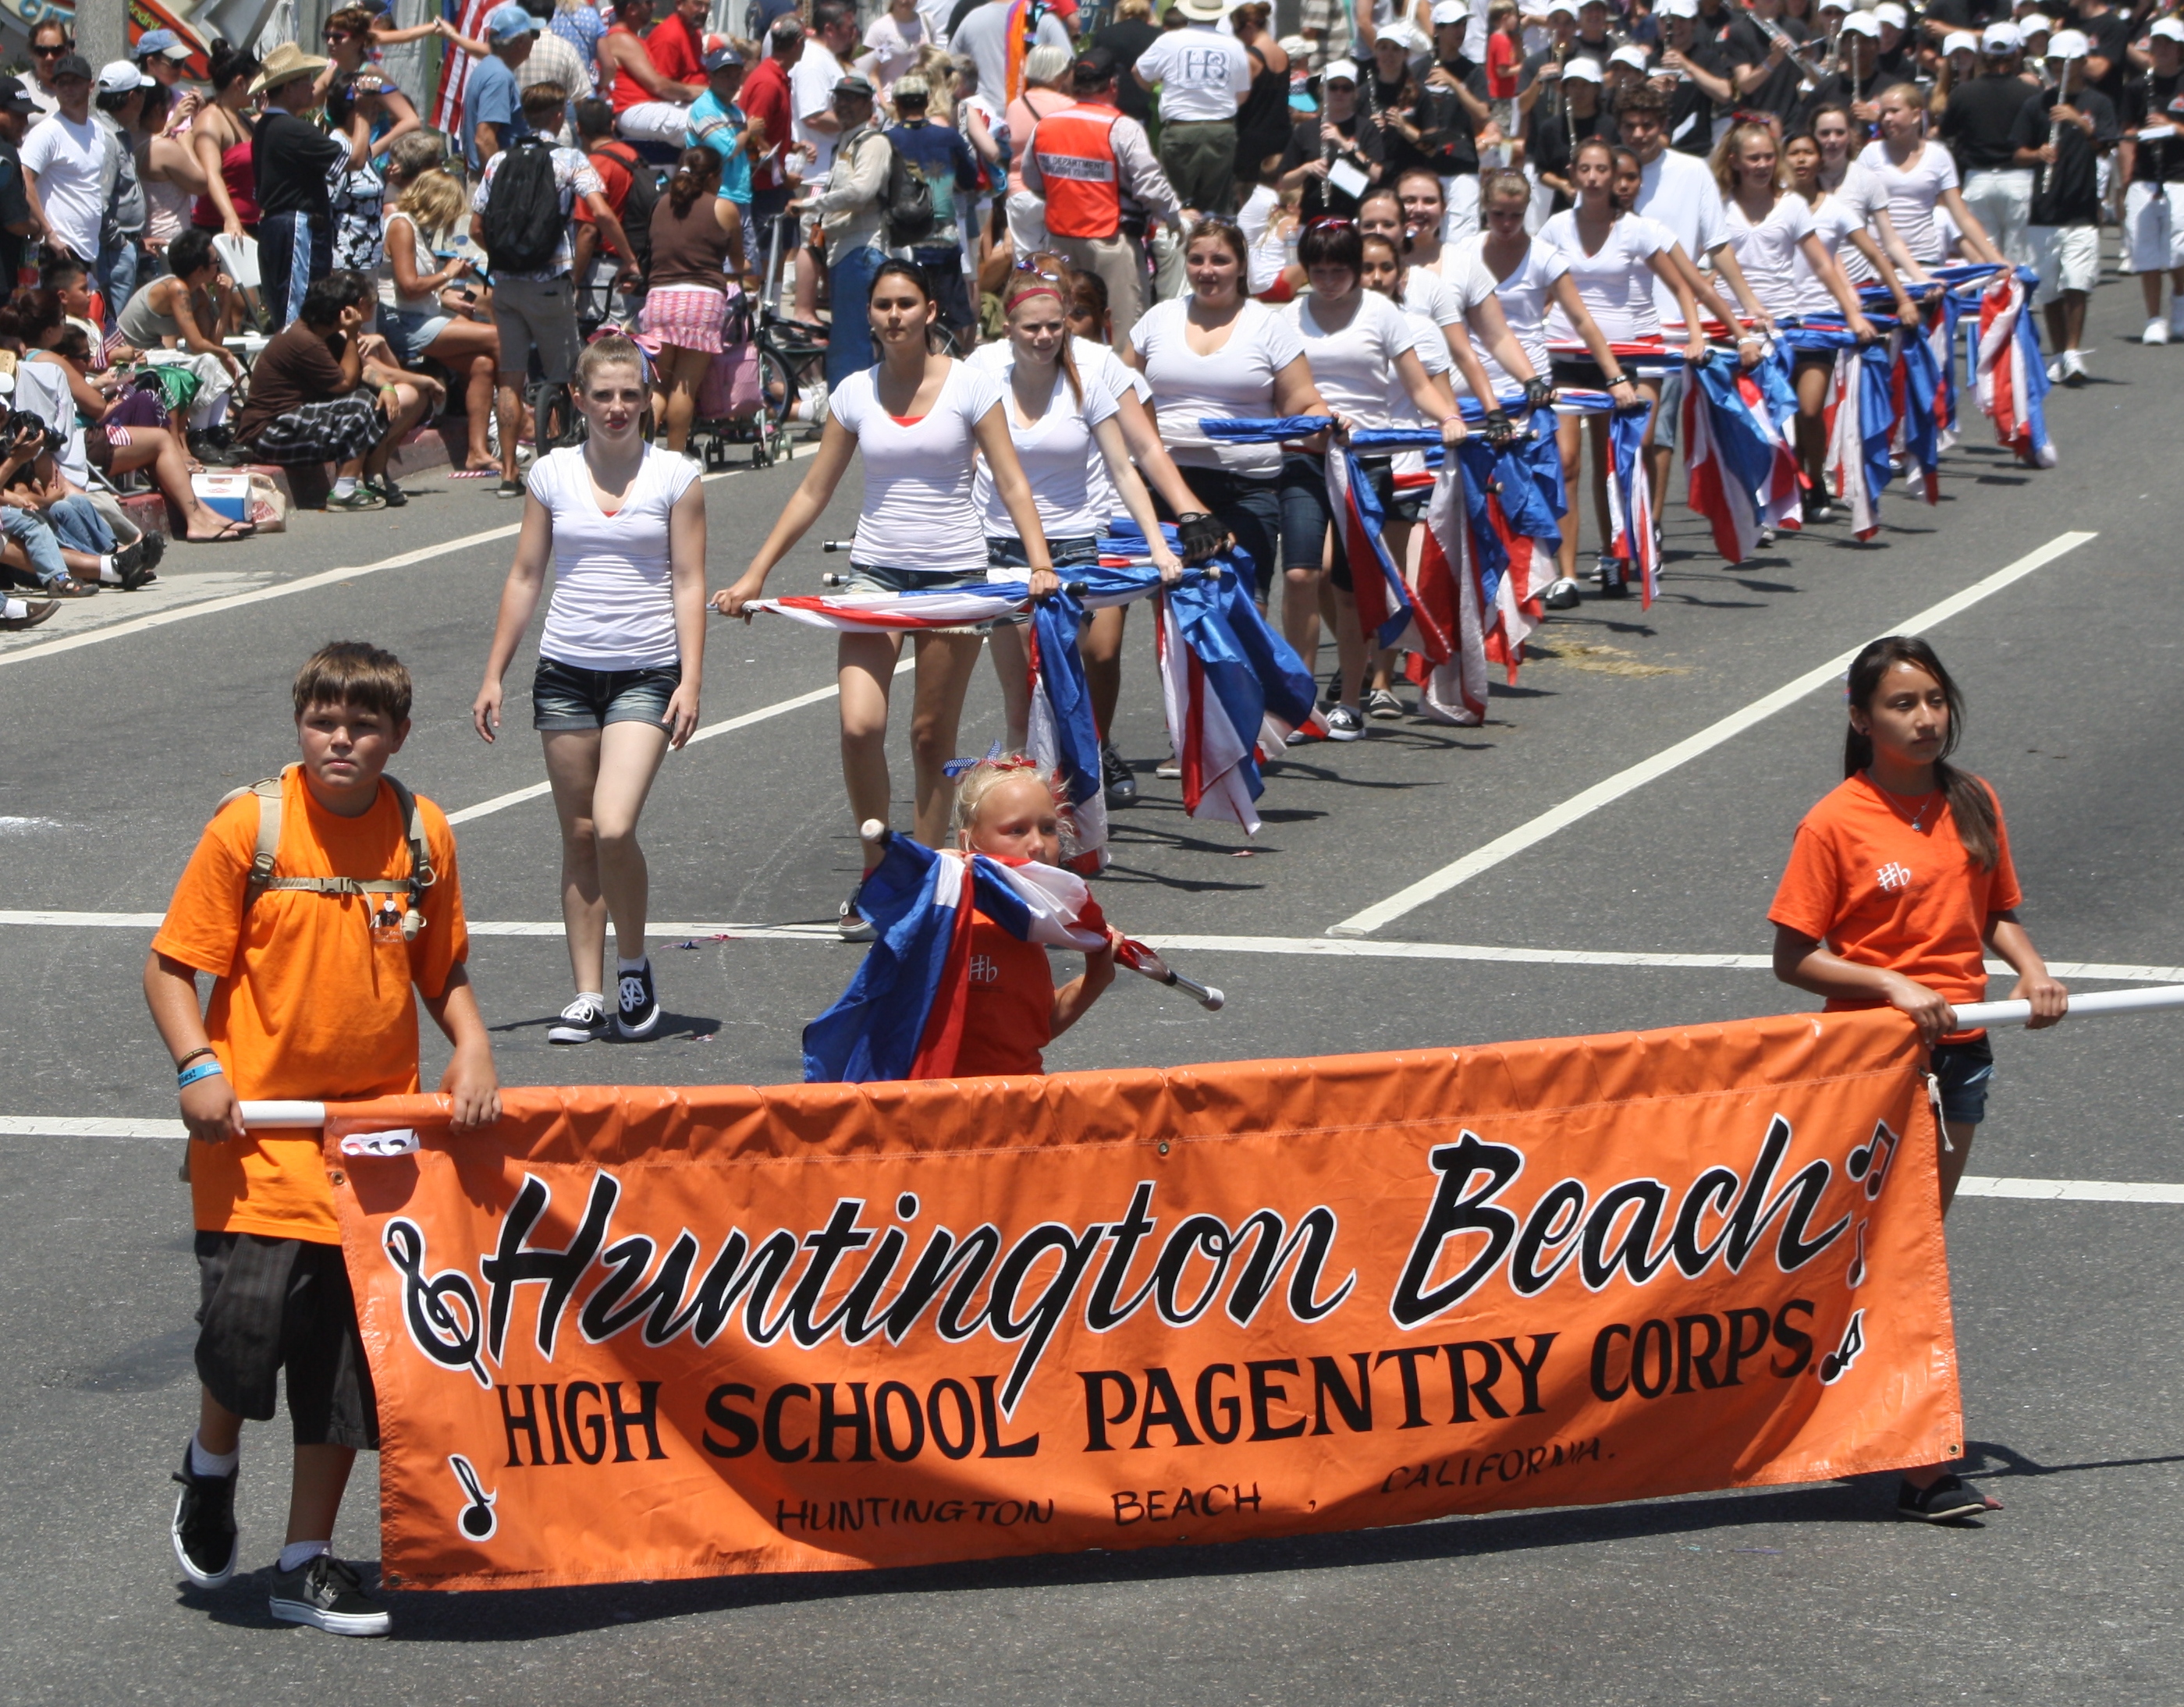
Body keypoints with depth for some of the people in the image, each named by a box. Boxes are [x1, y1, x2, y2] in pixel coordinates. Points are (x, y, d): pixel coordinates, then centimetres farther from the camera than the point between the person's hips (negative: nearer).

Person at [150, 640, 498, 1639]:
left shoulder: (422, 834, 3)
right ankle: (213, 1464, 19)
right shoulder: (250, 826, -7)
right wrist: (198, 1066, -17)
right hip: (258, 1125, -3)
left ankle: (308, 1561, 18)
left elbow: (443, 969, 15)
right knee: (247, 1316, -15)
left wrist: (472, 1050, -3)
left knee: (351, 1349, 5)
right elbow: (170, 967, -3)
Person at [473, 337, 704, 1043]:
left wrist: (691, 680, -9)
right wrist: (493, 675, 8)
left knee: (614, 827, -17)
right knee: (579, 836, 5)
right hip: (566, 670, 3)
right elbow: (524, 577, 10)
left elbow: (689, 582, -1)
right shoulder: (552, 474, 5)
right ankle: (588, 996, 11)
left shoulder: (675, 476, 0)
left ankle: (634, 965, 5)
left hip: (646, 673, -3)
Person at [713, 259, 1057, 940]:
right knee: (859, 725, -14)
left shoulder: (969, 385, -2)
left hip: (955, 573, -2)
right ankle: (876, 873, 1)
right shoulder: (855, 393, 5)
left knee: (932, 736, 2)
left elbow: (1011, 483, -4)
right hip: (876, 571, 2)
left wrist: (1040, 563, -18)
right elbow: (814, 493, 10)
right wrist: (754, 575, 8)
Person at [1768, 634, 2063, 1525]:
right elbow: (1793, 958, -9)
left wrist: (2028, 963, -3)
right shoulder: (1835, 823, -10)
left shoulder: (1974, 805, 6)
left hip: (1959, 1051, 5)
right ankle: (1921, 1462, -10)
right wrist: (1893, 986, -20)